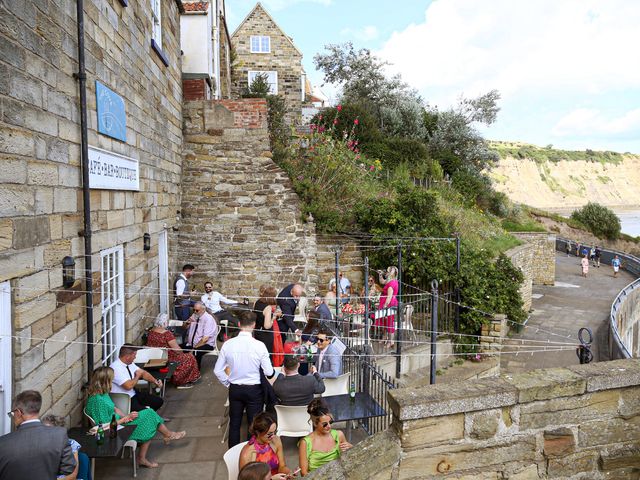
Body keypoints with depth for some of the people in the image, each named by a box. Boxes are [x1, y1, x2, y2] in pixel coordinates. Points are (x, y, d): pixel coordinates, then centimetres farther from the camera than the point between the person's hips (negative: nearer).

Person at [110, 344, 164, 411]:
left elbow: (143, 373, 12)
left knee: (158, 401, 3)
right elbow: (128, 386, -29)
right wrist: (137, 376, -11)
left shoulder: (130, 363, 3)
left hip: (132, 394, 9)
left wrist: (154, 381, -5)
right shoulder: (116, 368, -24)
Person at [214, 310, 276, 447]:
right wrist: (274, 371, 10)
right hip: (254, 390, -3)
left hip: (234, 389, 3)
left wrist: (228, 384, 11)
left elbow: (218, 370, -3)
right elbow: (269, 373, -13)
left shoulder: (228, 344, -11)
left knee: (234, 423, 18)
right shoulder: (259, 345, -19)